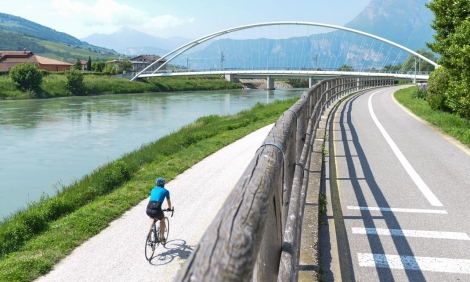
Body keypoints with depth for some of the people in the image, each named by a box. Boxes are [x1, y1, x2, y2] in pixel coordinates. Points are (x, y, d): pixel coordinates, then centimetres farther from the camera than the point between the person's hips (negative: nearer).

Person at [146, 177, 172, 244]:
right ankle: (162, 238, 30)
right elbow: (168, 201, 28)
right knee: (162, 221, 27)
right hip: (157, 209, -4)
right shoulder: (165, 191, 15)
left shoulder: (153, 189, 26)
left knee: (152, 218, 37)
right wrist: (169, 208, 48)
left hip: (149, 209, 4)